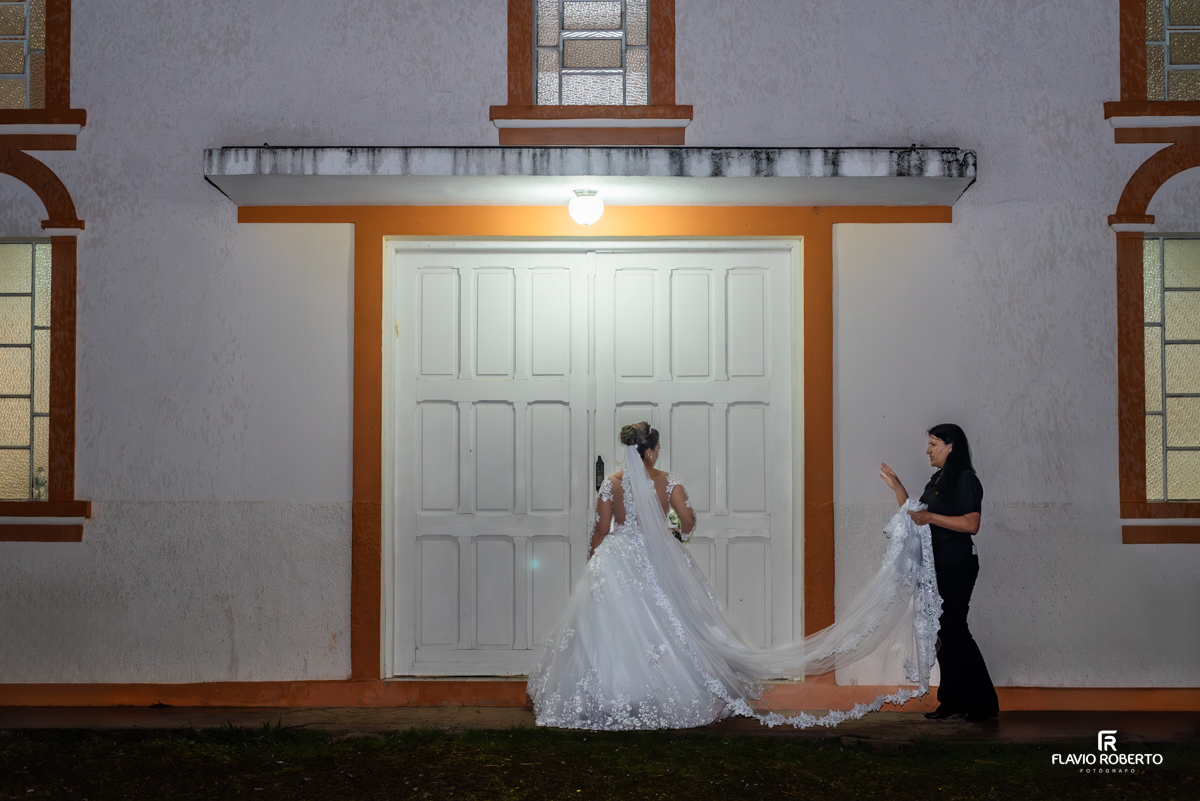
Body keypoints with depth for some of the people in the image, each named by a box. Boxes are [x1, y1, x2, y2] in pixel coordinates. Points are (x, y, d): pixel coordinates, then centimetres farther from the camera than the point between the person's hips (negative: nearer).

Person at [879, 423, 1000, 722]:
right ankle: (954, 701, 13)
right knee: (942, 631, 8)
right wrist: (897, 487, 16)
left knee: (954, 630, -9)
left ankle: (983, 703, -2)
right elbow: (914, 517, 21)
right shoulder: (937, 481, 17)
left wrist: (930, 517, -20)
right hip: (936, 565, 9)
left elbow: (971, 524, -20)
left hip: (957, 565, -9)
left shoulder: (965, 479, -10)